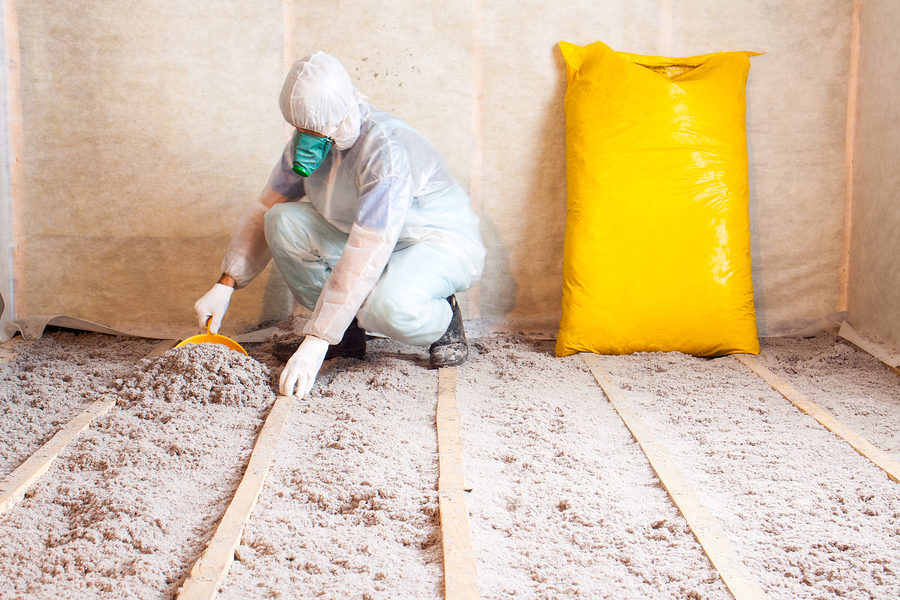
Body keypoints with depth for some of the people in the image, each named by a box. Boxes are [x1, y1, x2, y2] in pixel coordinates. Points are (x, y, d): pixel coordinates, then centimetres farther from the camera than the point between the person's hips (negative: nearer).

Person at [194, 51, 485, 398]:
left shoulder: (387, 151, -32)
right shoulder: (308, 141, -7)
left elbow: (364, 257, -37)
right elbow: (263, 210, 5)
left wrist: (317, 341, -38)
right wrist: (225, 285, -6)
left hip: (443, 243, -8)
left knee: (389, 304, -40)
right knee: (283, 222, -14)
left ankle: (444, 322, -1)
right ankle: (347, 336, 1)